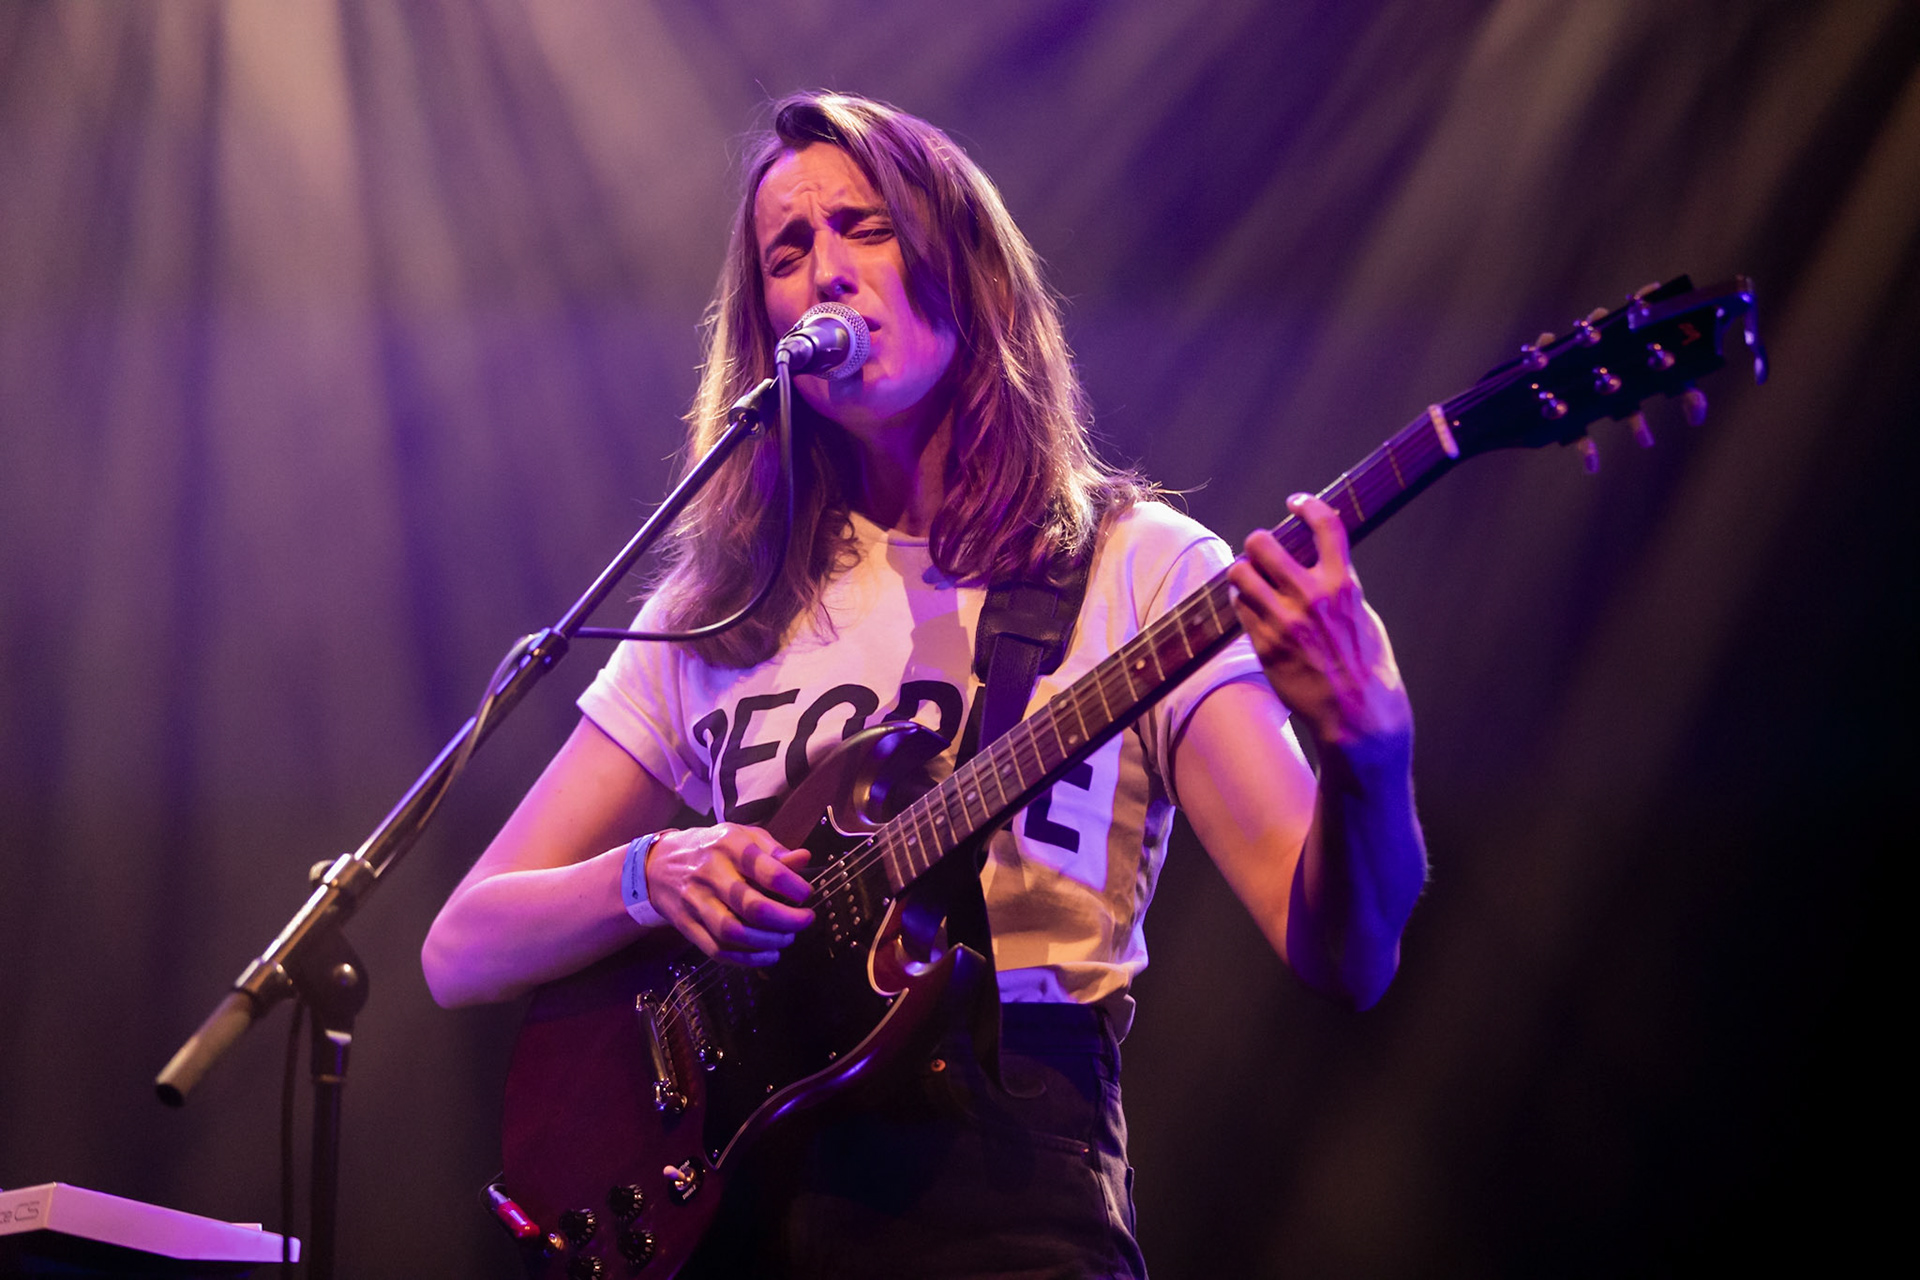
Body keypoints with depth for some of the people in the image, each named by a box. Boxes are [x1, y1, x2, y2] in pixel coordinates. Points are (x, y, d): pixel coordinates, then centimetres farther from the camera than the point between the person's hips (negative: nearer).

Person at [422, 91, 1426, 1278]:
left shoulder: (1140, 568, 8)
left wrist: (1367, 750, -24)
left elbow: (1348, 963, -4)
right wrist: (652, 875, -4)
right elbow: (460, 948, 16)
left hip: (1003, 1168, -3)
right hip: (732, 1165, 4)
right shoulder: (718, 611, 17)